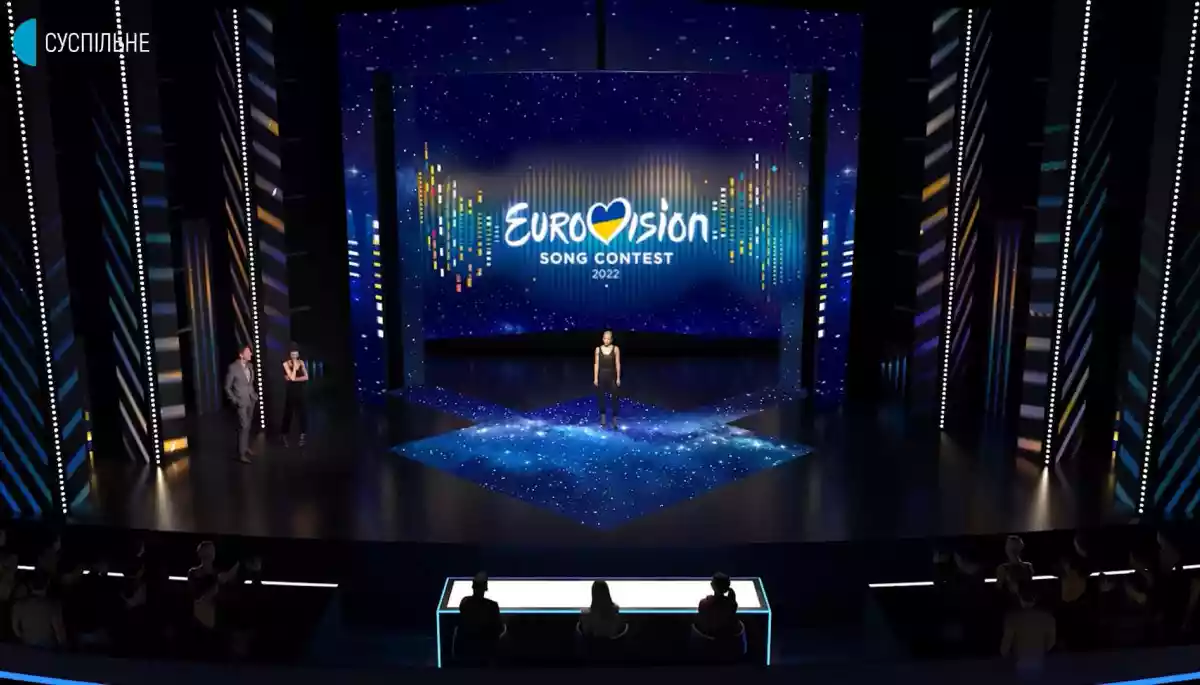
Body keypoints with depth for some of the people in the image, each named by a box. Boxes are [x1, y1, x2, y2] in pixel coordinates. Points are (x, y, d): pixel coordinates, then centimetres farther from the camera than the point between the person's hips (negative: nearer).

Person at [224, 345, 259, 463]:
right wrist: (235, 400, -11)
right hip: (241, 402, -6)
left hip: (251, 400, 6)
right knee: (244, 426, -10)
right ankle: (241, 454, -6)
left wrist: (255, 394, 9)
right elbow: (227, 387, -8)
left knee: (247, 426, 16)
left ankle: (246, 448, 29)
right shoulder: (233, 367, -14)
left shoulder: (250, 366, 5)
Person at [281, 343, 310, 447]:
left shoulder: (301, 362, 3)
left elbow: (306, 377, -3)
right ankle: (285, 436, 11)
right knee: (288, 413, 3)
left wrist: (295, 379, -13)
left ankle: (303, 435, 12)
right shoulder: (286, 363, -7)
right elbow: (292, 377, -16)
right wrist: (295, 365, -15)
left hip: (300, 392, 3)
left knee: (302, 412, 4)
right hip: (290, 392, -3)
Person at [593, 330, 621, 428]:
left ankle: (614, 419, 3)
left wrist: (618, 378, -5)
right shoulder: (598, 349, 2)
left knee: (615, 397, -5)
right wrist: (595, 378, -3)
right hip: (601, 376, 1)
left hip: (612, 376, -1)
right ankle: (603, 418, 16)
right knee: (601, 397, 5)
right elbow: (596, 364, 2)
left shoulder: (615, 349, -2)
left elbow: (617, 364, -2)